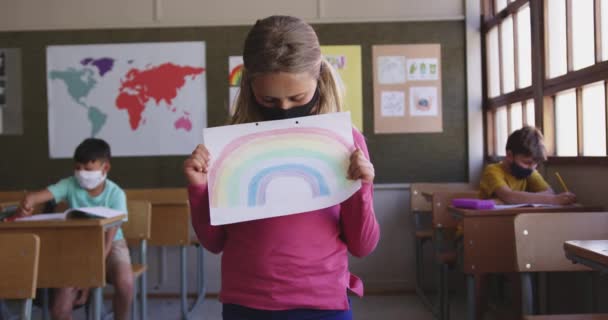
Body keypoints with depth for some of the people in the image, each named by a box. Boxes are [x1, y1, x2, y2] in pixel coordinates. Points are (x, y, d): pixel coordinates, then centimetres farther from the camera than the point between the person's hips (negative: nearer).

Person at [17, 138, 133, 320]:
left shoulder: (115, 194, -17)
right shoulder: (70, 185, -12)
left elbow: (108, 240, -20)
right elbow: (36, 196, -28)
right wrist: (27, 202, -54)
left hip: (110, 245, -2)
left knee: (125, 282, -33)